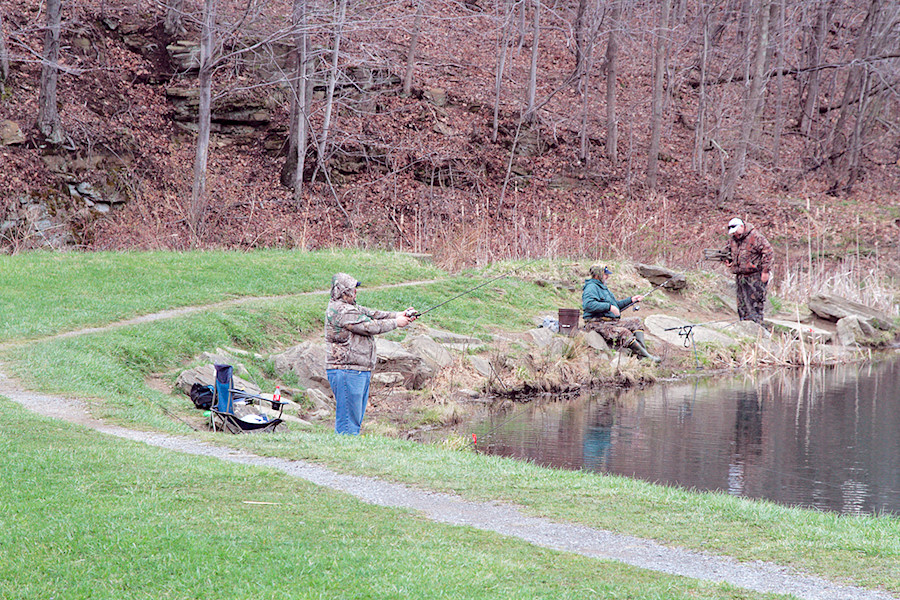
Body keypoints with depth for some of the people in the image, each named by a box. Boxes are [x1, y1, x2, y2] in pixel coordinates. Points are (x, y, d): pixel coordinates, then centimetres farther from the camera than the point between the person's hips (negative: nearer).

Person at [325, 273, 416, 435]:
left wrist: (399, 315, 3)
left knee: (356, 418, 13)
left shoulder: (350, 307, 18)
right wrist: (396, 323, -4)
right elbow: (370, 327, -15)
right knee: (348, 420, -9)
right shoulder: (341, 311, -15)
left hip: (361, 372, 11)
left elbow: (373, 314, 15)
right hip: (347, 371, -11)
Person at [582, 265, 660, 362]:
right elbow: (588, 304, -28)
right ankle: (647, 356, -29)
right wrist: (609, 307, -27)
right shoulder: (591, 287, -9)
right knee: (624, 333, -28)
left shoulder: (602, 287, 25)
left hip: (612, 321, 11)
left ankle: (642, 351, -14)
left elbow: (615, 305, 36)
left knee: (636, 321, 5)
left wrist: (631, 300, 26)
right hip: (598, 324, -11)